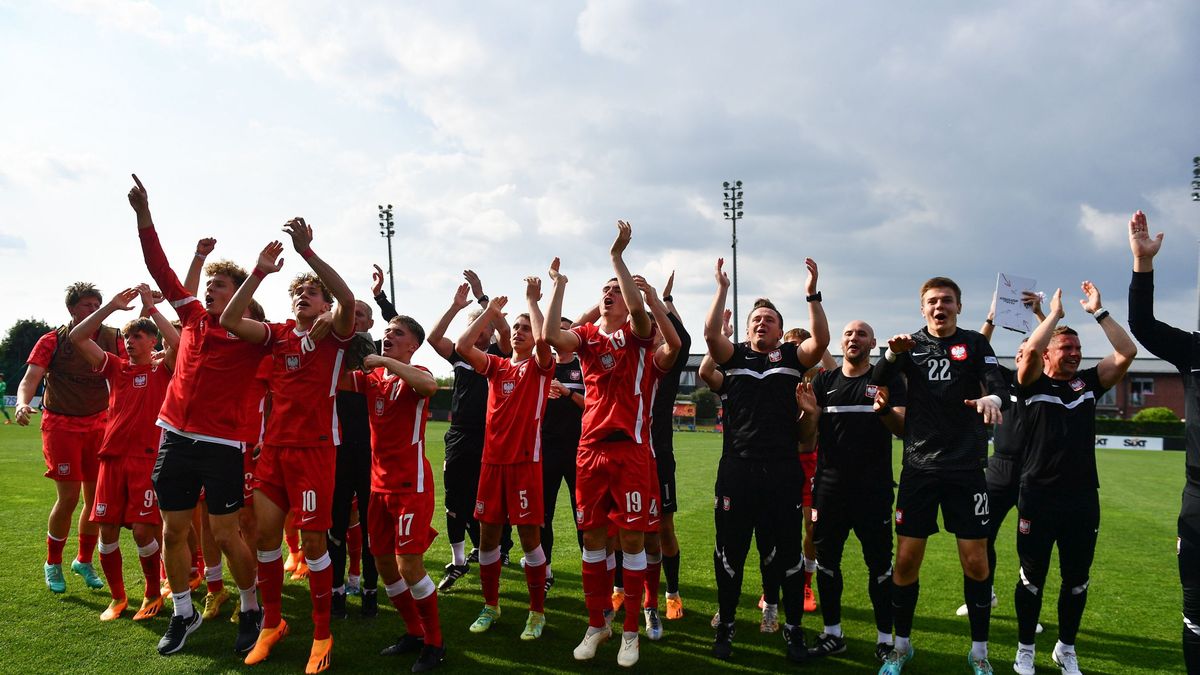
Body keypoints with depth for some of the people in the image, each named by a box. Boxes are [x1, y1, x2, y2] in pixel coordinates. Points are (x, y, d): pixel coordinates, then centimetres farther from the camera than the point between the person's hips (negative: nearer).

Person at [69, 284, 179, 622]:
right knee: (107, 530, 4)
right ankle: (117, 597, 22)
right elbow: (77, 337, 5)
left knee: (142, 530, -7)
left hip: (147, 458, -4)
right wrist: (111, 306, -2)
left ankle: (153, 594, 13)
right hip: (112, 457, 4)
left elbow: (178, 342, -19)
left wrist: (151, 307, -13)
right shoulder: (115, 367, 12)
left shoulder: (162, 369, 1)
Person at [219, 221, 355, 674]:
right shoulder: (278, 334, 11)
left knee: (313, 539, -1)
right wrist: (260, 270, -6)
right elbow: (229, 321, -1)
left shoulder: (334, 334, 0)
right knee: (265, 533, 6)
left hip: (315, 447, -4)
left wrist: (307, 251, -24)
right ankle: (271, 623, 25)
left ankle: (322, 635, 14)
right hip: (274, 446, 5)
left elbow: (348, 299, -22)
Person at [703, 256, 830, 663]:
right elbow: (711, 333, -8)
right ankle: (725, 626, 23)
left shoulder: (792, 358, 8)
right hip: (736, 468, 1)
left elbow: (821, 341, -9)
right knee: (730, 551, 8)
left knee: (787, 551, 7)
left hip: (783, 471, 0)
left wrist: (812, 295, -14)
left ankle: (794, 629, 22)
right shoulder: (735, 355, 9)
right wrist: (722, 289, -7)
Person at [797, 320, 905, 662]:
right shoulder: (824, 381, 10)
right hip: (829, 489, 3)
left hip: (873, 490, -2)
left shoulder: (888, 380, 4)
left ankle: (885, 639, 12)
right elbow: (806, 439, 6)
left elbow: (904, 430, -6)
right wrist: (810, 413, -16)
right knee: (826, 561, 8)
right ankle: (832, 633, 21)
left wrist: (884, 409, -26)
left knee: (880, 565, -1)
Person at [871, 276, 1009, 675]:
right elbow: (877, 381, -8)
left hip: (966, 468, 0)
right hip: (919, 467, 1)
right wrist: (893, 353, -28)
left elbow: (998, 386, -10)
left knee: (975, 562, 3)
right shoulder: (912, 344, 7)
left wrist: (992, 398, -34)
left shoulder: (974, 344, 4)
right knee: (906, 560, 2)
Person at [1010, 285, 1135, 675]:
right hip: (1039, 498, -4)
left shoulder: (1089, 383, 8)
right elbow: (1030, 350, -22)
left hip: (1083, 499, 4)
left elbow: (1127, 352, -3)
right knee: (1032, 579, 7)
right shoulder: (1032, 385, -2)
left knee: (1077, 580, 14)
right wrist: (1054, 313, -9)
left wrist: (1097, 312, -4)